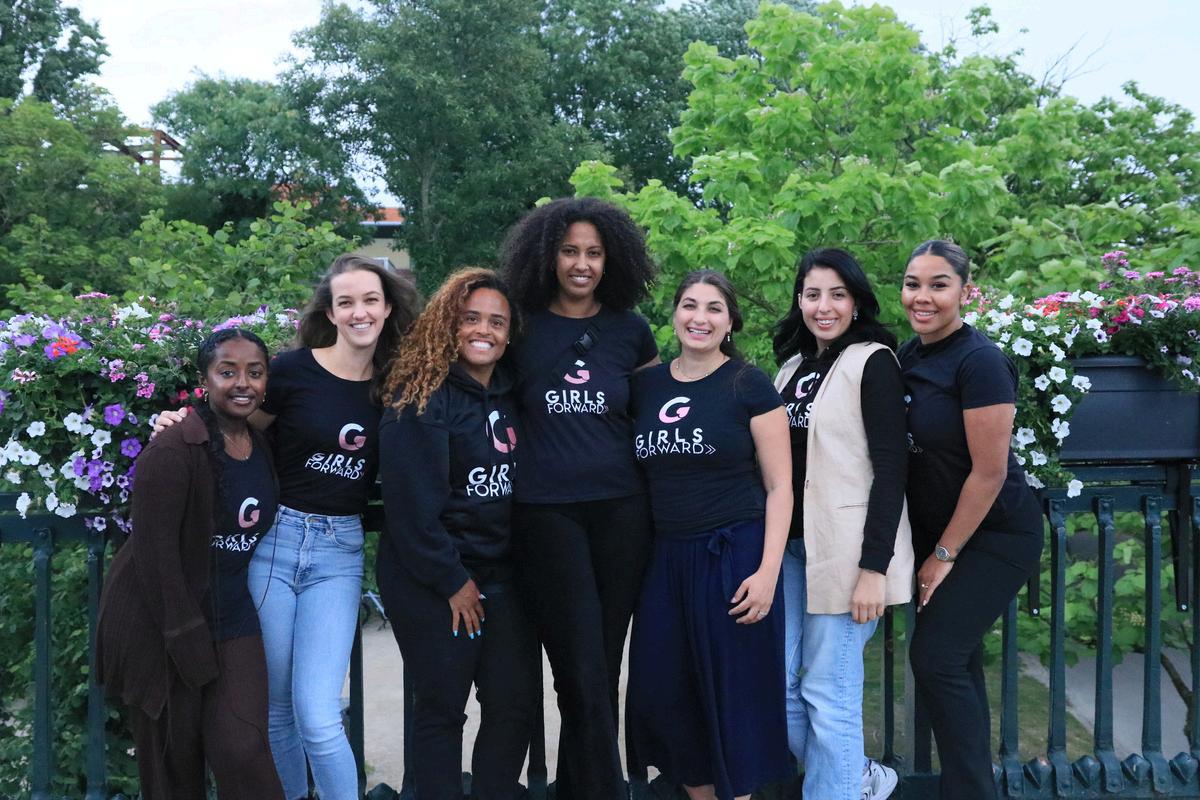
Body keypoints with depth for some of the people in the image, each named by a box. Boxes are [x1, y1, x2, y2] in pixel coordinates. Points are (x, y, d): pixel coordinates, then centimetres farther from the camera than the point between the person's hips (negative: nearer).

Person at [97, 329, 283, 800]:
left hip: (232, 620, 5)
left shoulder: (263, 448, 3)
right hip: (161, 627, -5)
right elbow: (155, 557, -20)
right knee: (173, 761, 9)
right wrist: (189, 643, -18)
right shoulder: (170, 453, -19)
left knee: (243, 753, -5)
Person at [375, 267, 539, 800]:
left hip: (501, 573, 6)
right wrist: (453, 581, -14)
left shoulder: (511, 396, 6)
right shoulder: (420, 398, -13)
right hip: (432, 580, -6)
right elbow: (413, 503, -17)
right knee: (441, 707, 4)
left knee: (516, 700, 6)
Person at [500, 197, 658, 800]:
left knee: (600, 670, 9)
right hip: (546, 511, -2)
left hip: (621, 508, 2)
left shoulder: (629, 330, 8)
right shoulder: (522, 328, 3)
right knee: (584, 677, -7)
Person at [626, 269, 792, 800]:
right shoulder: (646, 386, 8)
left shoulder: (749, 386, -5)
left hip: (734, 555, -4)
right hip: (667, 557, 5)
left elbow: (779, 486, -5)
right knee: (662, 693, 7)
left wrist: (768, 571, -13)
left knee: (733, 695, 3)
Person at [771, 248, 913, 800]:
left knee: (828, 692, -2)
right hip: (789, 546, 7)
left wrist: (873, 567, -18)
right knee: (779, 683, 7)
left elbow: (891, 468, -12)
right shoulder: (793, 365, 15)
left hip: (843, 548, -7)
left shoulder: (872, 361, -6)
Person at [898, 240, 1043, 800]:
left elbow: (989, 472, -20)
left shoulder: (979, 362, -21)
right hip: (935, 530, 7)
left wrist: (945, 554, -13)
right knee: (957, 659, 13)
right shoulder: (909, 355, 2)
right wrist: (931, 547, 7)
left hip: (994, 535, -7)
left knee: (936, 656, -9)